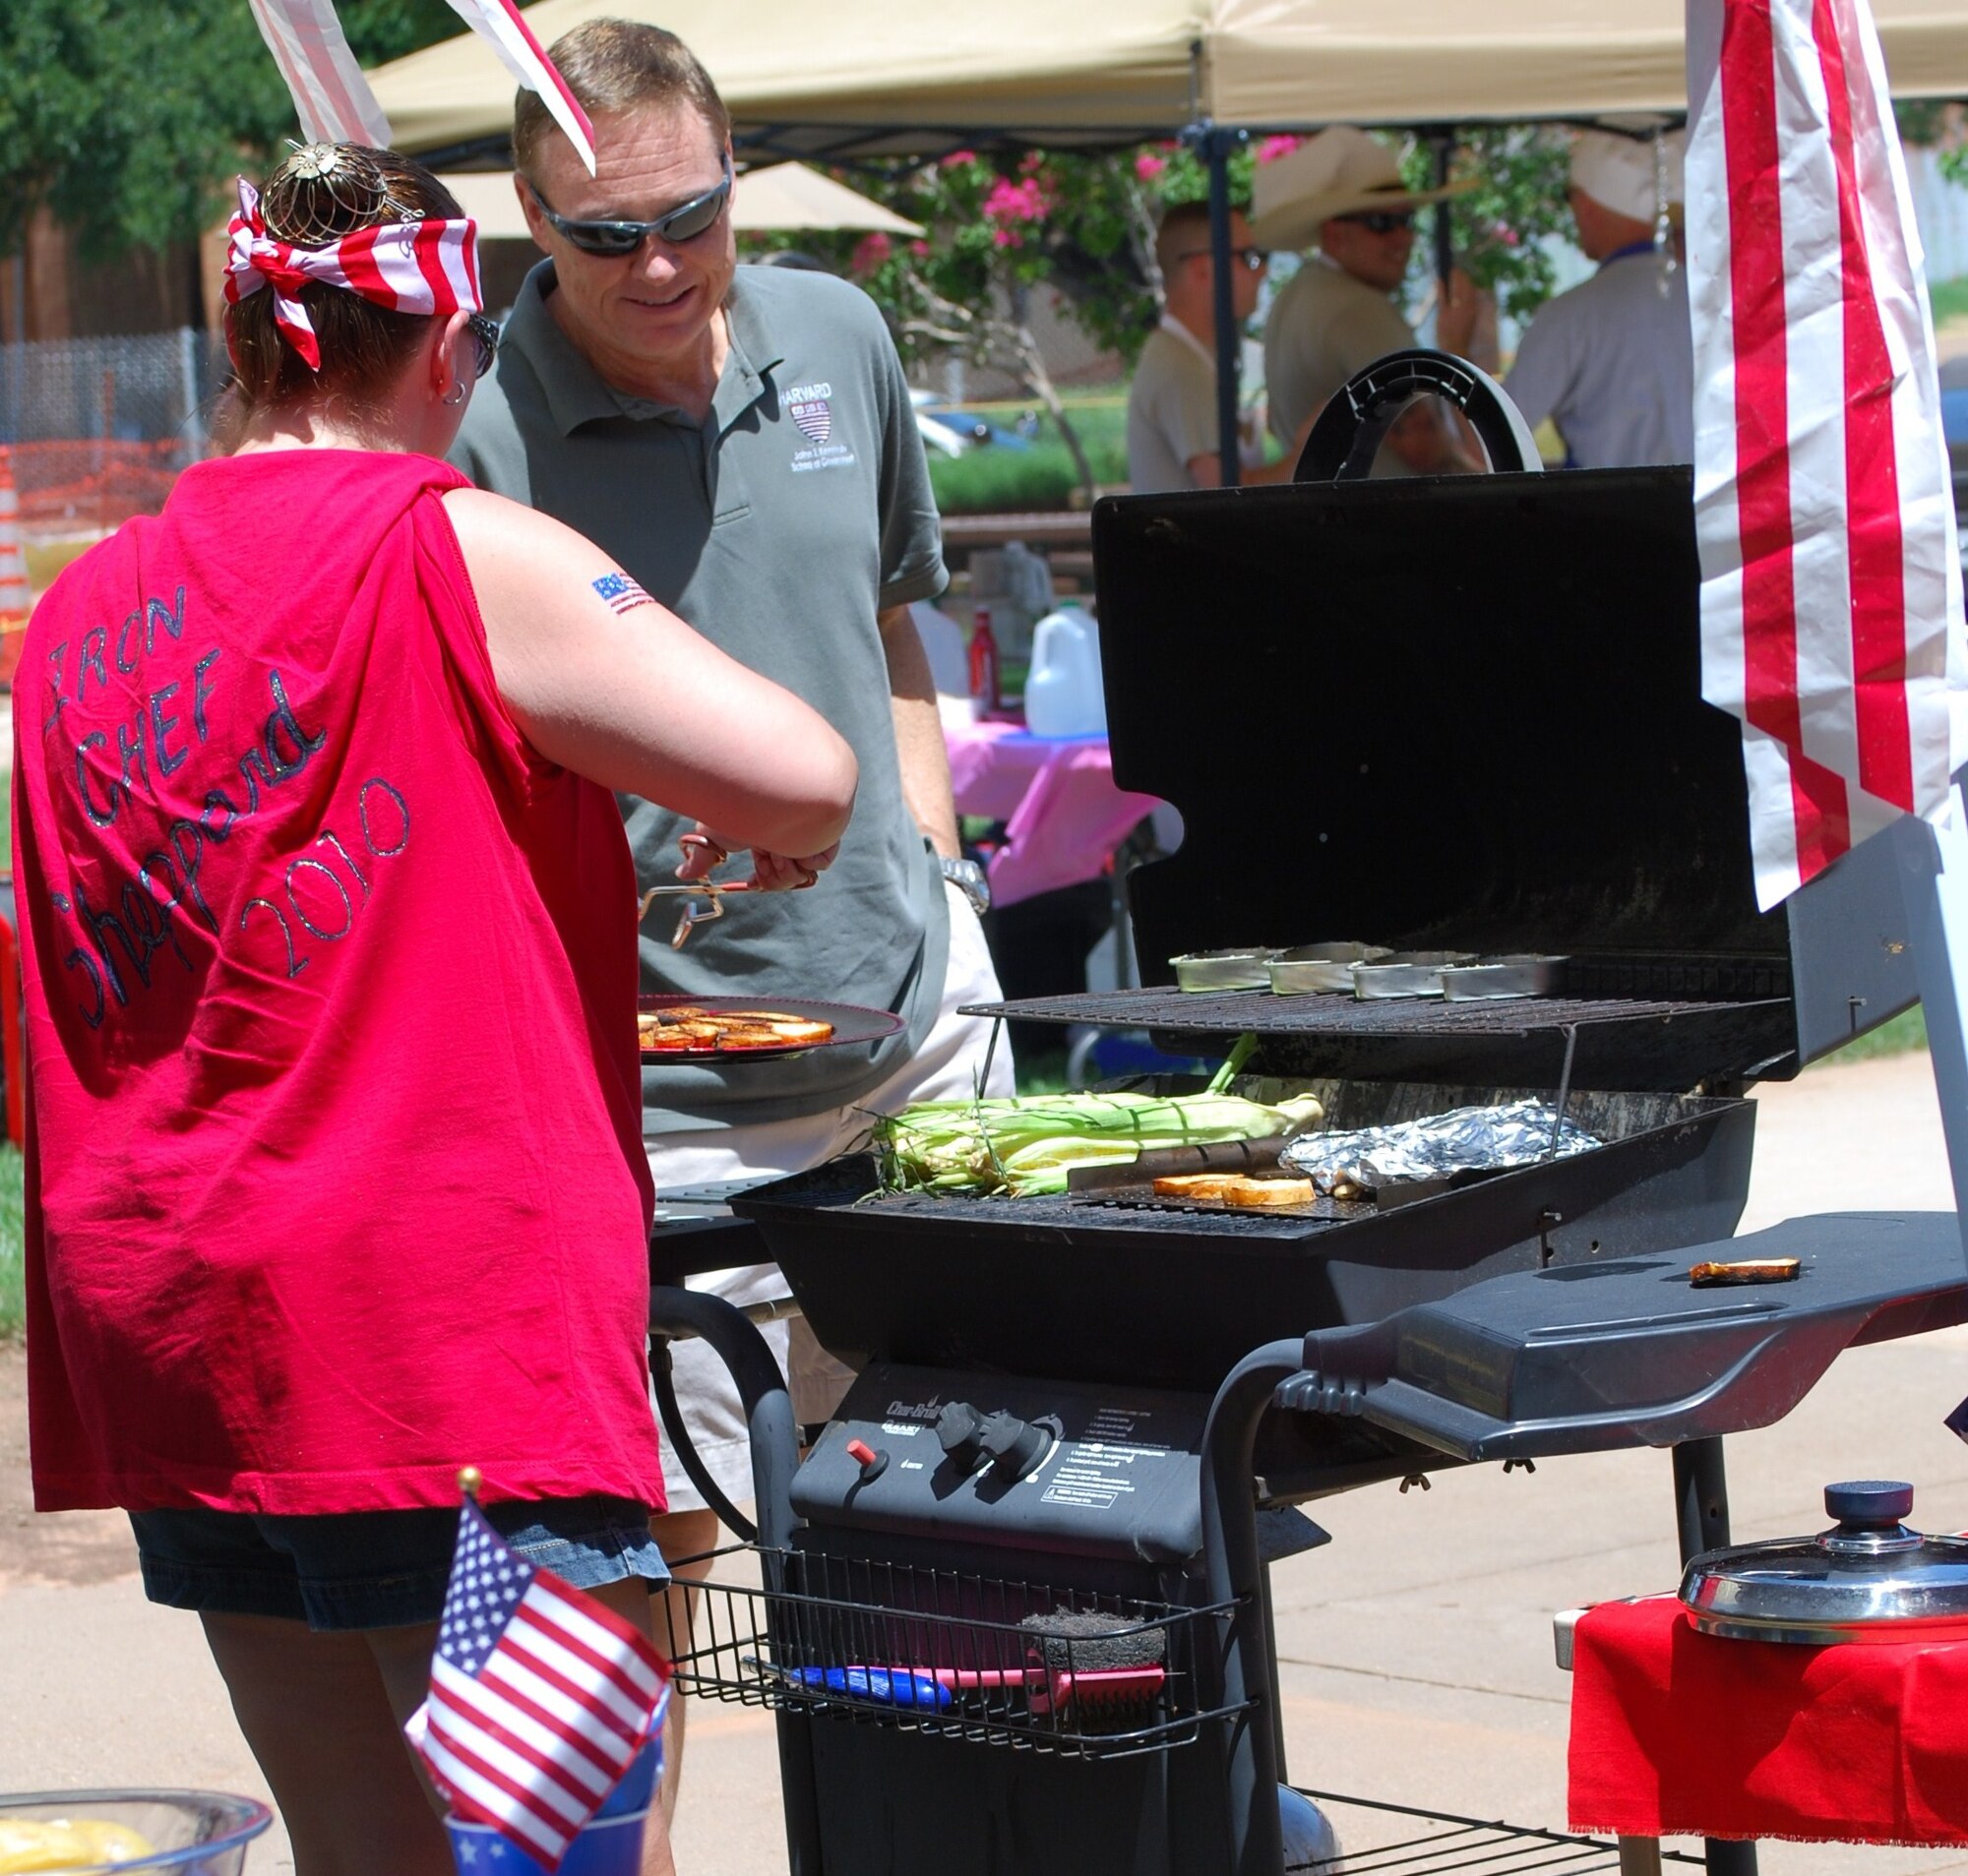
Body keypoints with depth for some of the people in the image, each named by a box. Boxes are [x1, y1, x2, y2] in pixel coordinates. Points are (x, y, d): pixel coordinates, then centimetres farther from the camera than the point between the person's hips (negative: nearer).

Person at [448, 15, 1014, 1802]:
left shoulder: (837, 339, 4)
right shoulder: (475, 433, -13)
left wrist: (934, 875, 13)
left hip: (909, 1011, 5)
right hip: (657, 1075, -5)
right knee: (649, 1534, -5)